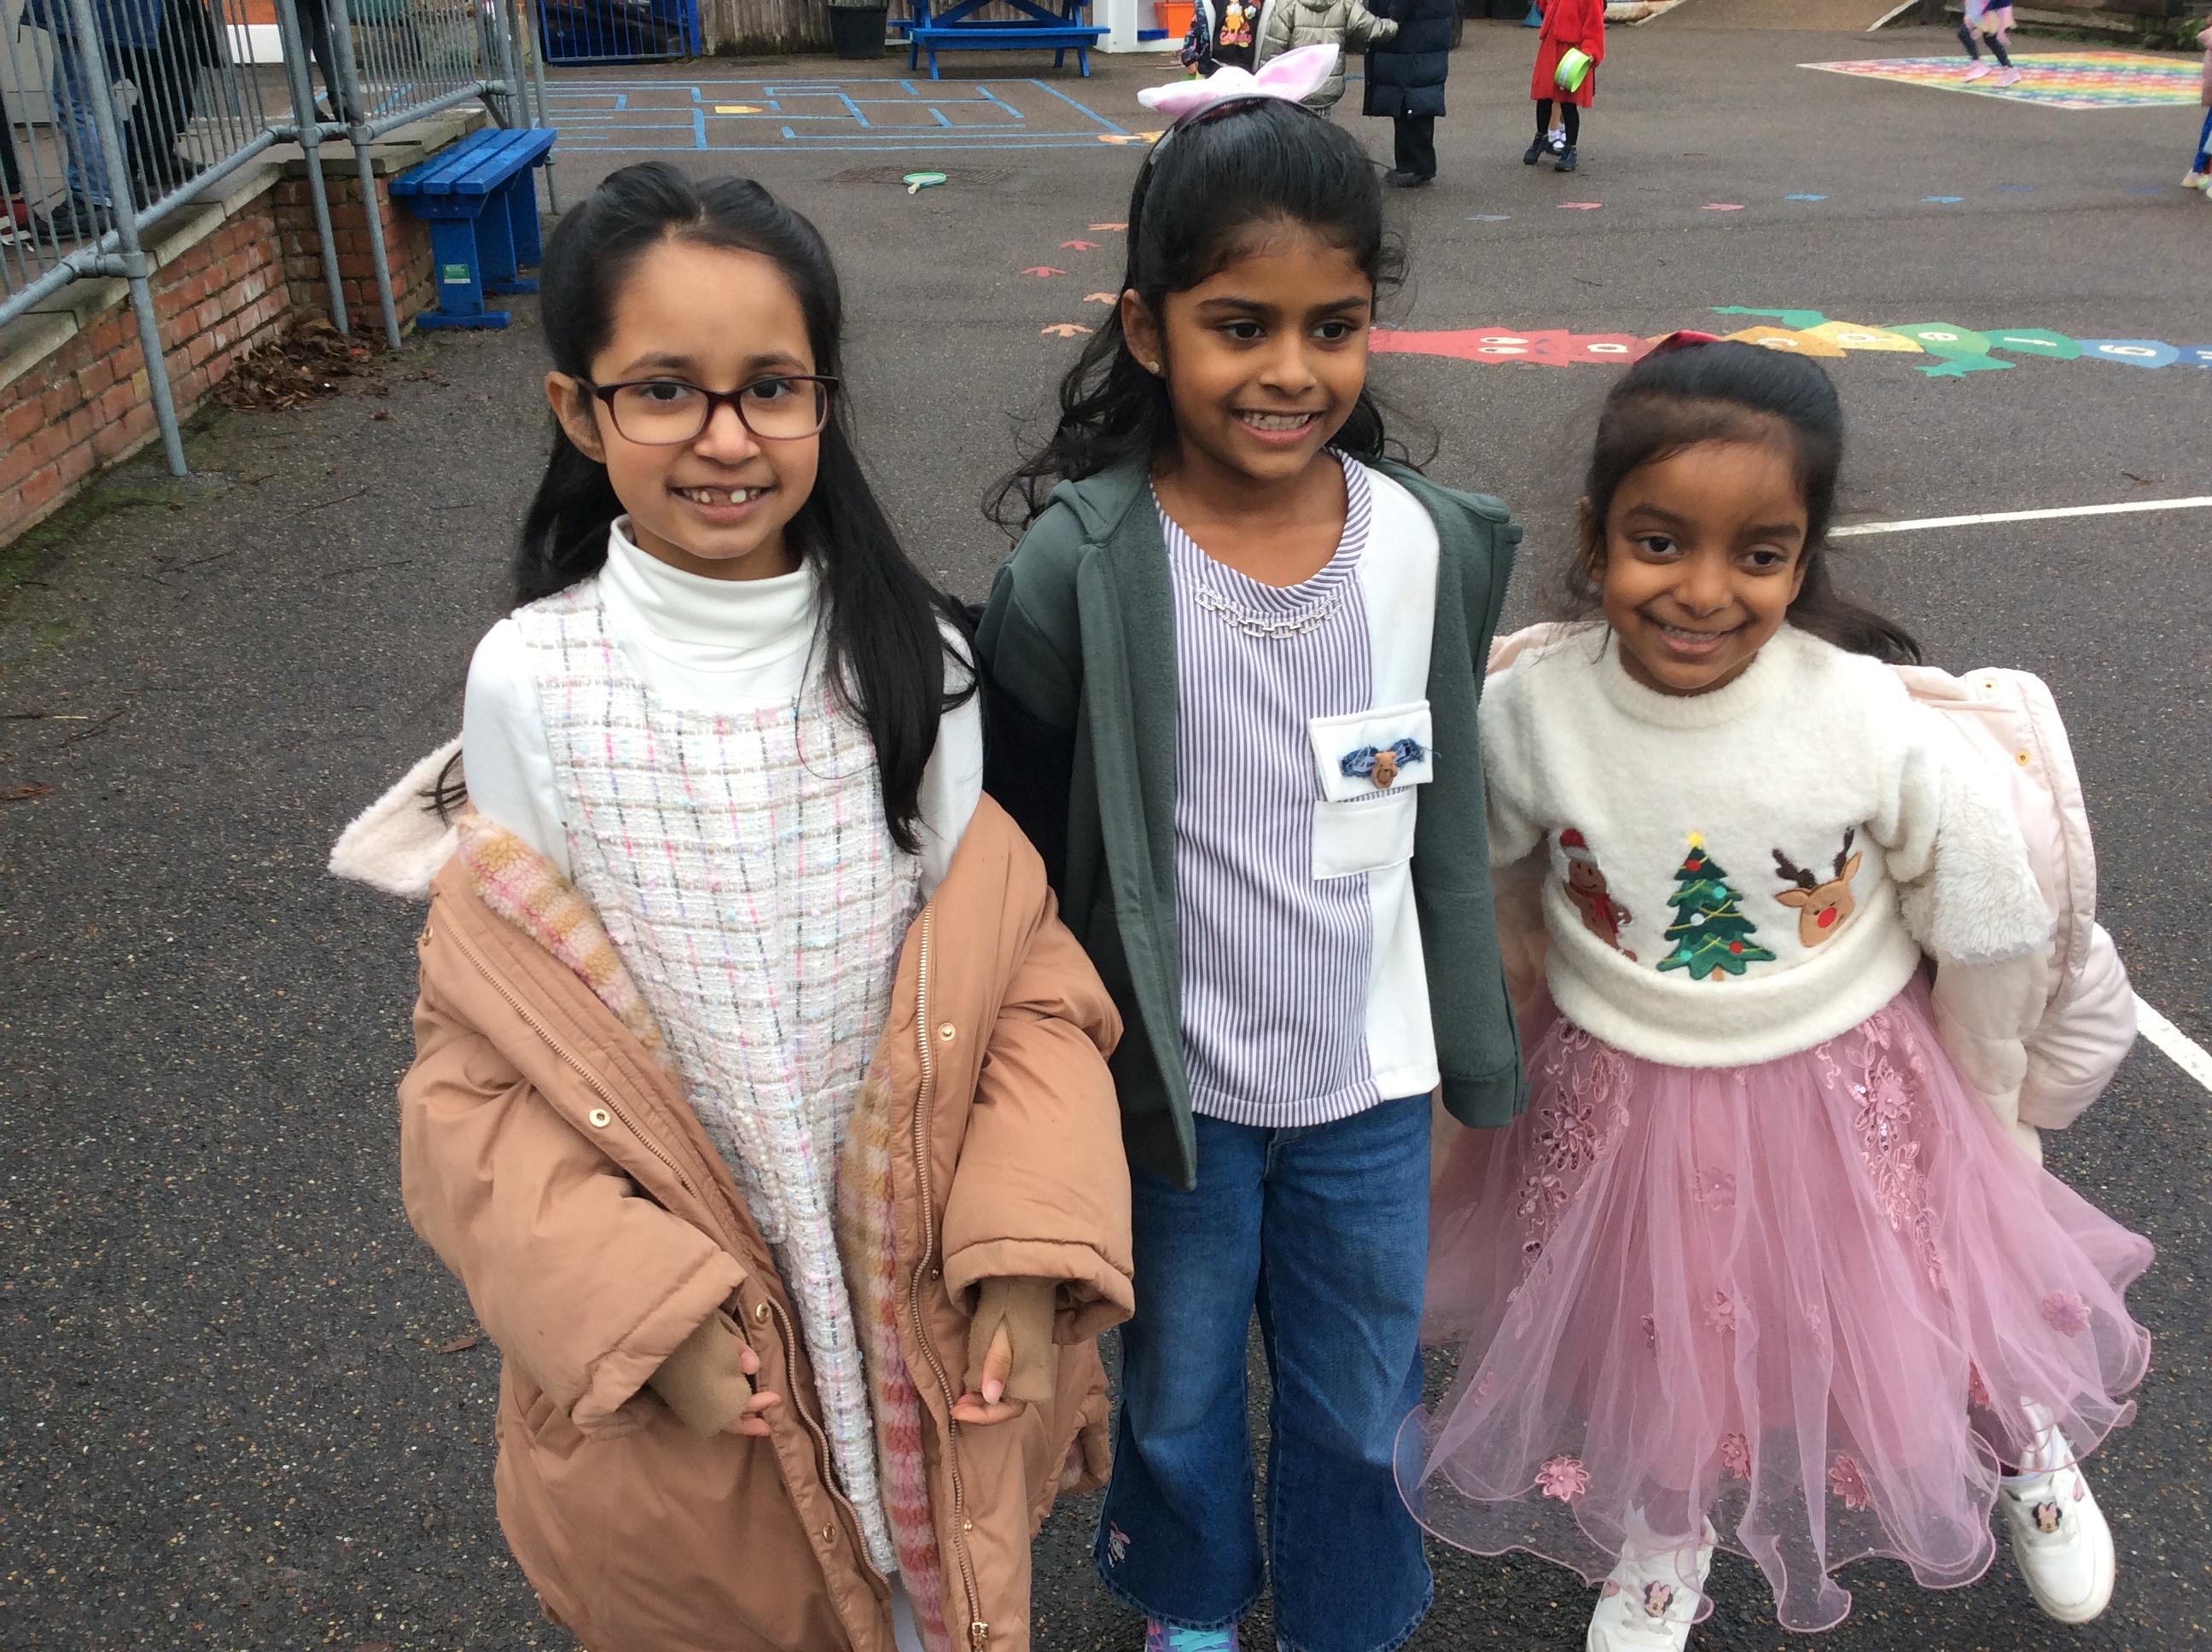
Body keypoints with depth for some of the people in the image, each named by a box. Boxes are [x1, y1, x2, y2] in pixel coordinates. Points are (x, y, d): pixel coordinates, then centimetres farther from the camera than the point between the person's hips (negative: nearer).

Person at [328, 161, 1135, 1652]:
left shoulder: (911, 661, -12)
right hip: (676, 1335, -1)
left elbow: (1014, 969, -6)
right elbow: (493, 1053, -8)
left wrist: (1030, 1257, -16)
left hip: (925, 1296, 1)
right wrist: (641, 1309, -17)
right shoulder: (535, 687, -15)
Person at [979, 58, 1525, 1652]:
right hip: (1178, 1090, -2)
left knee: (1361, 1402, 22)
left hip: (1369, 1079, 2)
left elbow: (1448, 819, 3)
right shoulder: (1078, 570, -20)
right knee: (1180, 1391, 23)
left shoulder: (1433, 545, -9)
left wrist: (1475, 1047, 10)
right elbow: (1021, 863, -10)